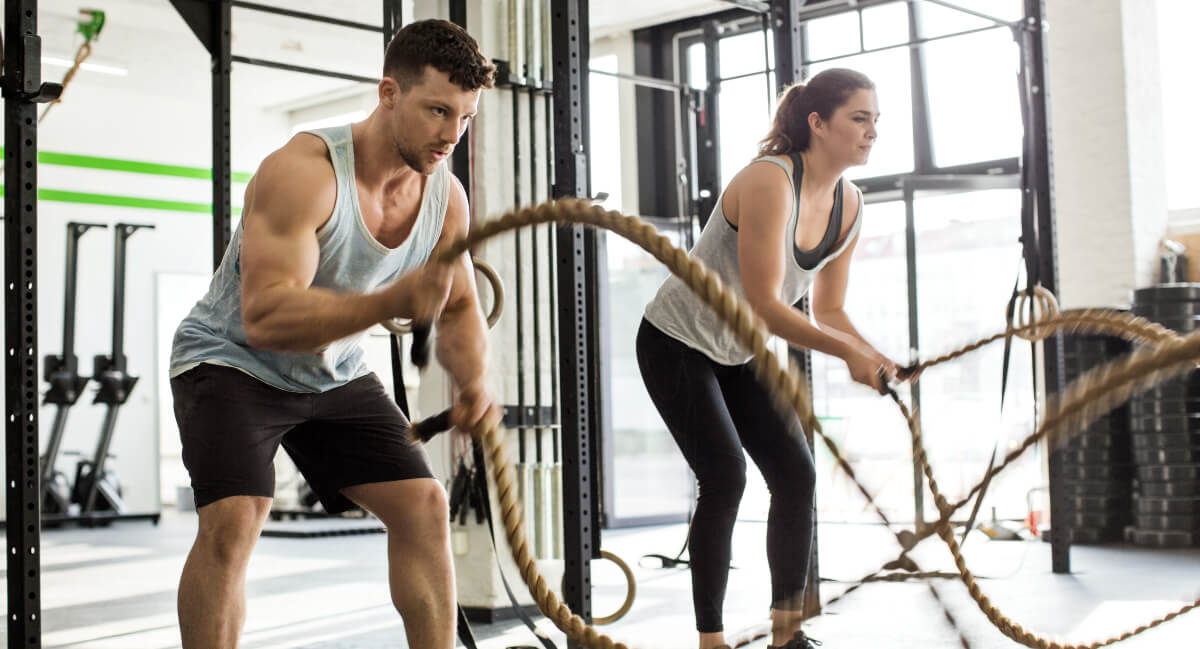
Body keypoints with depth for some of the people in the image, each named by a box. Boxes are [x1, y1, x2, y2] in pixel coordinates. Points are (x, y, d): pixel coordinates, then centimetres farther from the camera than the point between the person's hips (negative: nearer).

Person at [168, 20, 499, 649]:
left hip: (333, 373, 6)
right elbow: (264, 318, -39)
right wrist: (395, 301, -50)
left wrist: (473, 379, -18)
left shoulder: (446, 195, -10)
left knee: (424, 506, -2)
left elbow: (460, 308, 3)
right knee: (231, 520, -24)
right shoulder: (302, 172, -31)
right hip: (233, 361, -6)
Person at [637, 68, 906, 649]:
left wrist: (873, 357, -15)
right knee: (725, 478, -16)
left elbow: (828, 310, 3)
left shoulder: (848, 205, -3)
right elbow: (763, 306, -31)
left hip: (742, 353, 8)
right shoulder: (770, 181, -27)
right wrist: (849, 353, -29)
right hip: (677, 343, -8)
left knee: (796, 475, -1)